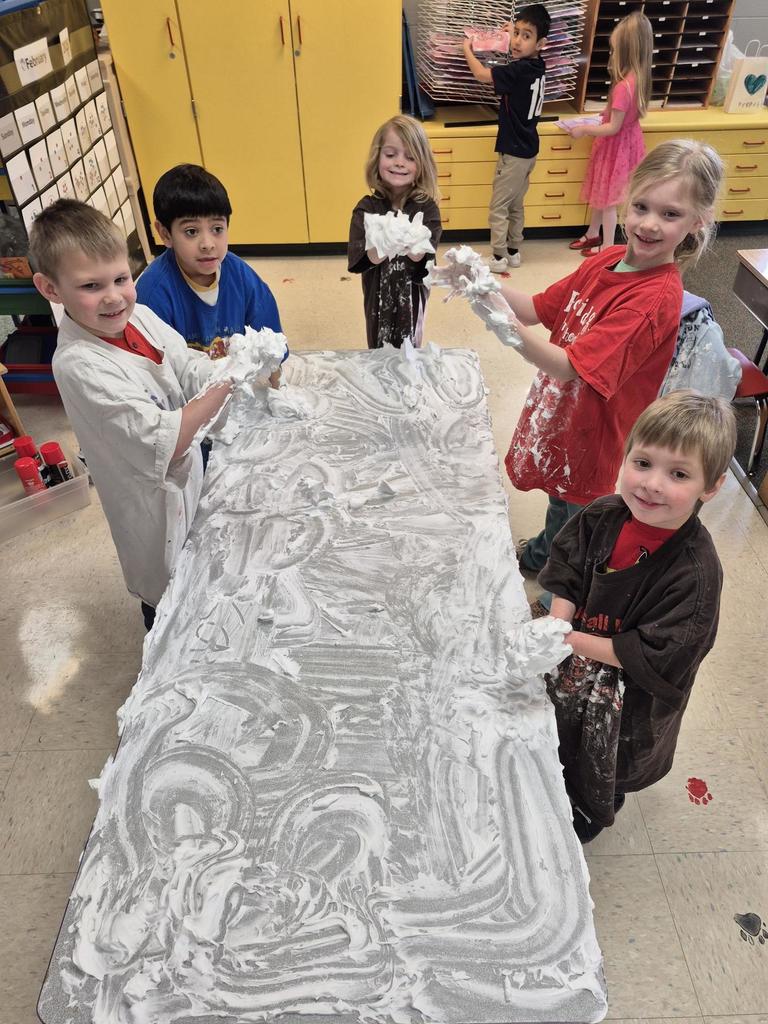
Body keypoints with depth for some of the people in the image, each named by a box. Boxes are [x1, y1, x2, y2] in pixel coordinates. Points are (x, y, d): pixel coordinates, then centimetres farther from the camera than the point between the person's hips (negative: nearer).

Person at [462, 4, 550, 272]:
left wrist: (467, 48, -6)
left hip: (513, 152, -9)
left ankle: (498, 258, 10)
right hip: (527, 149, 9)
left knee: (498, 207, 3)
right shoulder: (536, 65, 2)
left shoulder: (519, 70, -24)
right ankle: (513, 252, 28)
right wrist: (512, 33, 30)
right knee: (515, 205, 18)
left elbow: (482, 74, -21)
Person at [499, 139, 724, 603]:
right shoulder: (608, 260, -6)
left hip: (592, 432, -7)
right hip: (560, 416, 7)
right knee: (559, 497, 30)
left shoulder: (657, 299, -28)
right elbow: (540, 308, 1)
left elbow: (570, 366, -35)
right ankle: (542, 555, 58)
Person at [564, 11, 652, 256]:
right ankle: (593, 234, 37)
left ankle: (607, 247, 18)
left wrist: (584, 129, -15)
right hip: (626, 140, 9)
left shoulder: (623, 87, -29)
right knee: (600, 192, 22)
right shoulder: (638, 79, -1)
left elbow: (613, 128, -23)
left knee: (608, 198, 6)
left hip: (616, 145, -9)